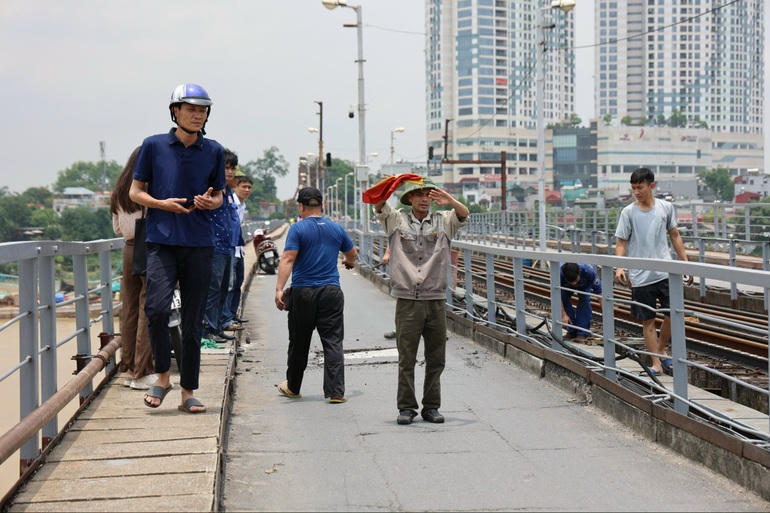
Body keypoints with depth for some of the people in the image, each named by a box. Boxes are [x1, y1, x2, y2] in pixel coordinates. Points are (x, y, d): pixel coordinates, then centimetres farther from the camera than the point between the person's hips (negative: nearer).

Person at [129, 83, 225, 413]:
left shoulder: (214, 151, 9)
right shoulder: (154, 145, 3)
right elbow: (135, 192, 8)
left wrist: (211, 201, -6)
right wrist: (163, 204, -10)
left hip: (199, 244, 2)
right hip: (161, 240, -2)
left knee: (193, 321, 5)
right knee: (157, 308, -19)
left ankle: (188, 392, 14)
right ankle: (162, 376, 3)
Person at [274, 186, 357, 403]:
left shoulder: (298, 228, -4)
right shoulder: (335, 228, 9)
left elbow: (288, 259, -15)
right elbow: (352, 254, 24)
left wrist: (279, 288, -20)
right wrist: (349, 262, 47)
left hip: (303, 293, -2)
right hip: (331, 292, 2)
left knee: (299, 343, 11)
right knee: (333, 342, 1)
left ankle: (293, 387, 27)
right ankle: (335, 391, -7)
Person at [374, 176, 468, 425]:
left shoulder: (443, 221, 10)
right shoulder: (396, 220, 8)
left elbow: (464, 214, -7)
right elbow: (379, 205, -8)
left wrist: (449, 201, -29)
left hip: (436, 300, 2)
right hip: (407, 301, -2)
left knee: (436, 359, 5)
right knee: (406, 359, 0)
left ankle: (431, 407, 14)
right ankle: (406, 407, 7)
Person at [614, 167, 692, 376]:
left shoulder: (666, 207, 4)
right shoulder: (628, 212, -3)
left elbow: (675, 236, 13)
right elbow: (621, 243, 0)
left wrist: (685, 262, 11)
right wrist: (619, 267, -15)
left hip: (666, 272, 2)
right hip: (641, 276, -2)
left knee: (673, 314, -1)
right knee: (648, 321, 3)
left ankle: (661, 350, 24)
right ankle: (656, 363, 10)